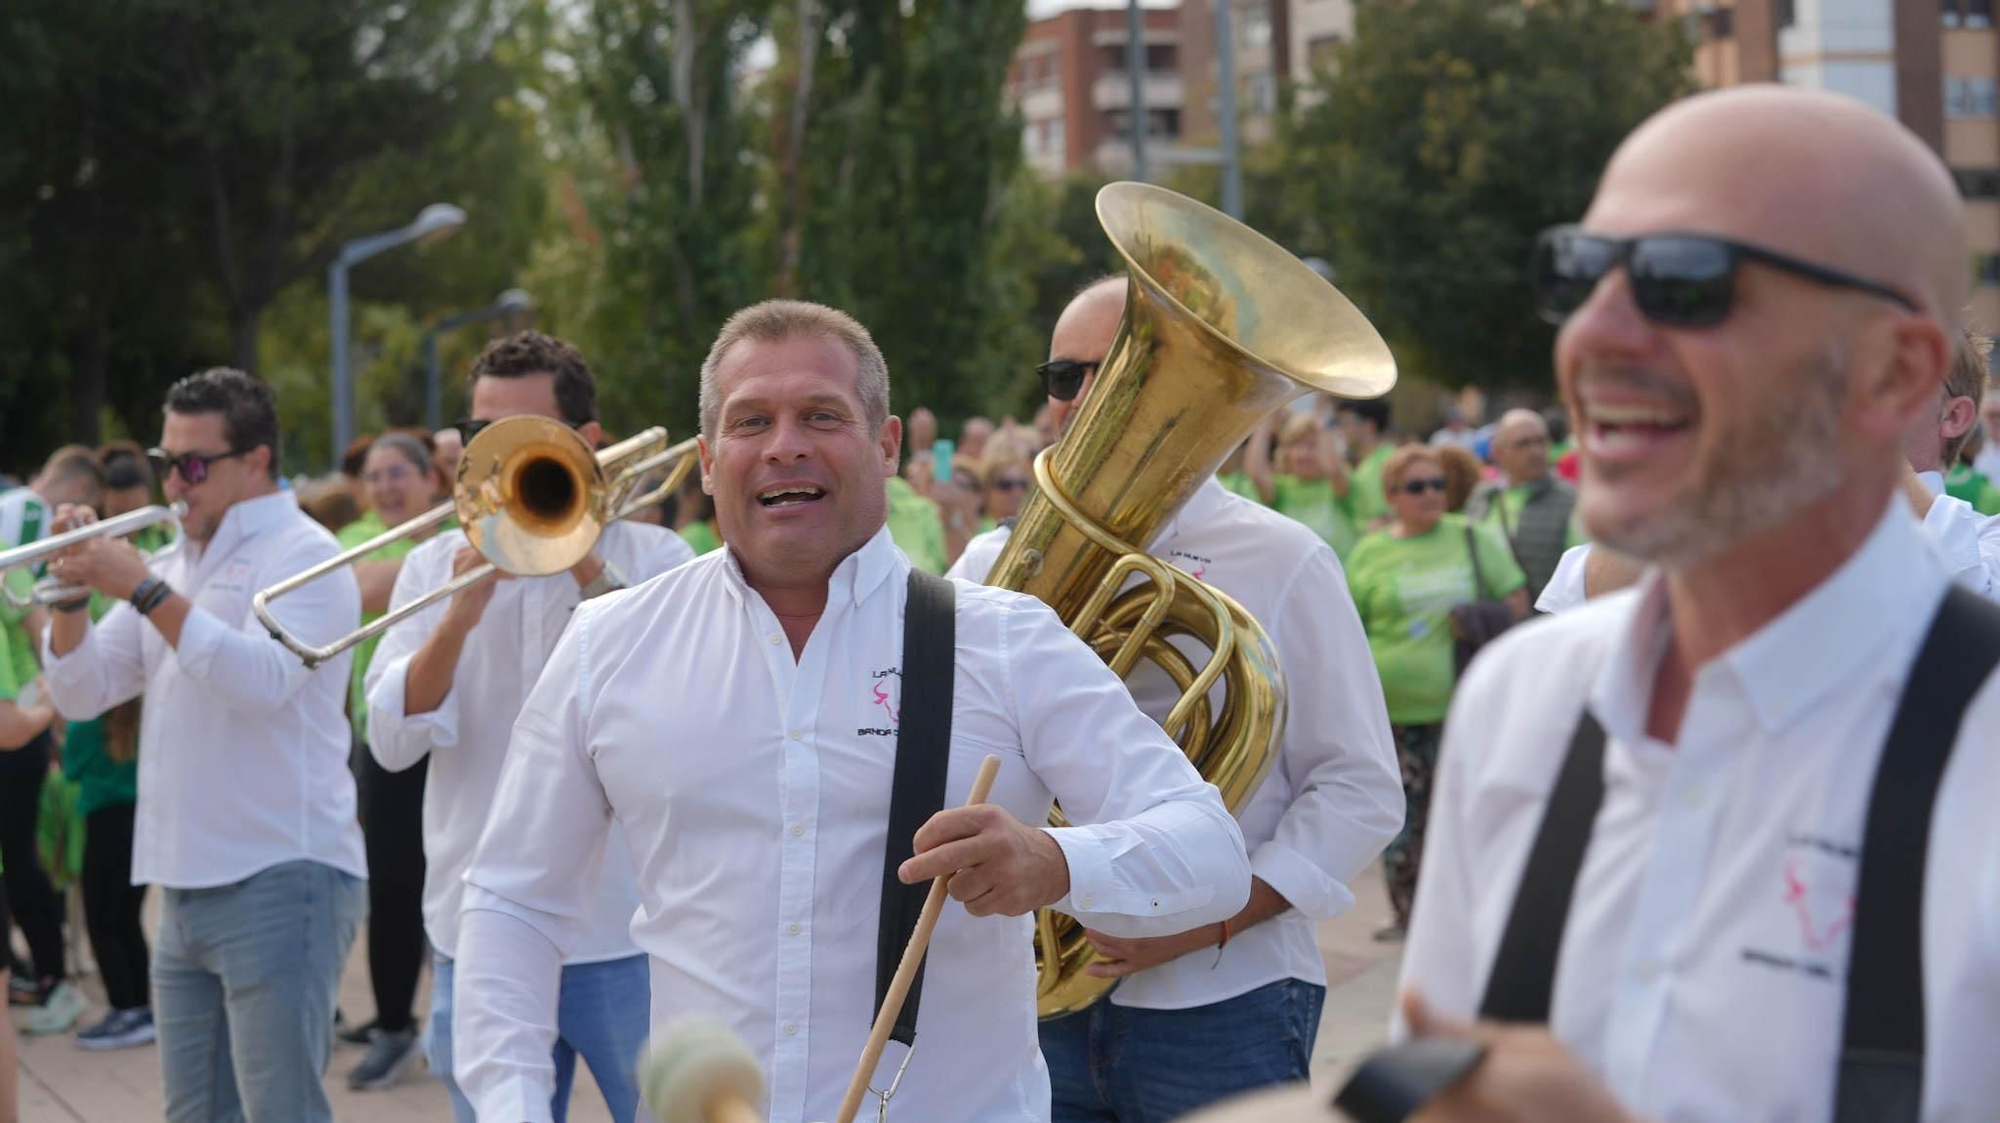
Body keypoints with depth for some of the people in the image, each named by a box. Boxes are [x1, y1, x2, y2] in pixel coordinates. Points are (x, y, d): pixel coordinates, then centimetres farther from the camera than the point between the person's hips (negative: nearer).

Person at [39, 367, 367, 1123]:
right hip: (185, 889, 8)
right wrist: (74, 594, -2)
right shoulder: (177, 566, 17)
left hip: (279, 881, -8)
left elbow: (262, 678, -23)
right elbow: (83, 693, 14)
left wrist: (144, 591, -23)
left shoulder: (302, 556, -6)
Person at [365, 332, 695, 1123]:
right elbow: (392, 745, -2)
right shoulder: (436, 565, 8)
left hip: (624, 932, -2)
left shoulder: (653, 558, 1)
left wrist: (590, 570, -18)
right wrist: (459, 615, -16)